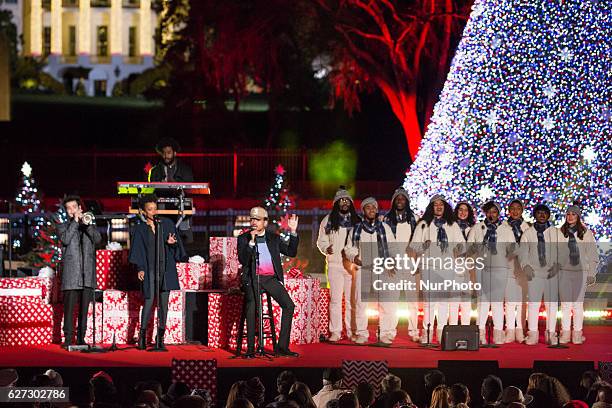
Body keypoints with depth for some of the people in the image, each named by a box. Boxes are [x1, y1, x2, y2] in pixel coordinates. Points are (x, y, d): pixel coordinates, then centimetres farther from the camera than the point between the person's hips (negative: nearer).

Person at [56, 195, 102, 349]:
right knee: (69, 307, -8)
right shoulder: (62, 226, 11)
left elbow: (97, 239, 1)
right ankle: (68, 339, -7)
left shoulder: (90, 225, 18)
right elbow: (65, 240, -9)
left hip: (87, 273, 3)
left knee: (84, 308, 3)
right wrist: (75, 221, -6)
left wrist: (87, 224, -9)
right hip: (71, 273, -2)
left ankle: (81, 339, 7)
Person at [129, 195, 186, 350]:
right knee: (149, 300, -10)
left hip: (166, 268, 2)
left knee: (164, 302, 1)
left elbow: (176, 245, 11)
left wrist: (171, 243, -12)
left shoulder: (167, 224, 10)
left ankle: (160, 337, 6)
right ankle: (142, 335, 1)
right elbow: (137, 250, 1)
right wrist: (140, 268, -10)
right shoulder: (140, 229, 6)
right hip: (150, 269, -2)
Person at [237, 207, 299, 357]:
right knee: (251, 308, -24)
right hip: (253, 278, -3)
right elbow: (243, 260, -4)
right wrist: (251, 242, -14)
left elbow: (291, 252, 12)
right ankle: (250, 349, -20)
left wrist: (293, 232, 3)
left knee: (289, 305, -12)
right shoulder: (244, 238, 8)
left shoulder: (274, 238, 16)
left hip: (271, 278, 3)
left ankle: (282, 347, -10)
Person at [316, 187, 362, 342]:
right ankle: (335, 332, -1)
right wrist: (326, 248, -12)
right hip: (335, 264, -1)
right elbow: (321, 241, 9)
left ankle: (352, 331, 5)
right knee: (335, 299, -4)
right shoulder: (328, 220, 9)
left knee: (352, 299, 0)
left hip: (353, 265, 1)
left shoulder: (357, 221, 12)